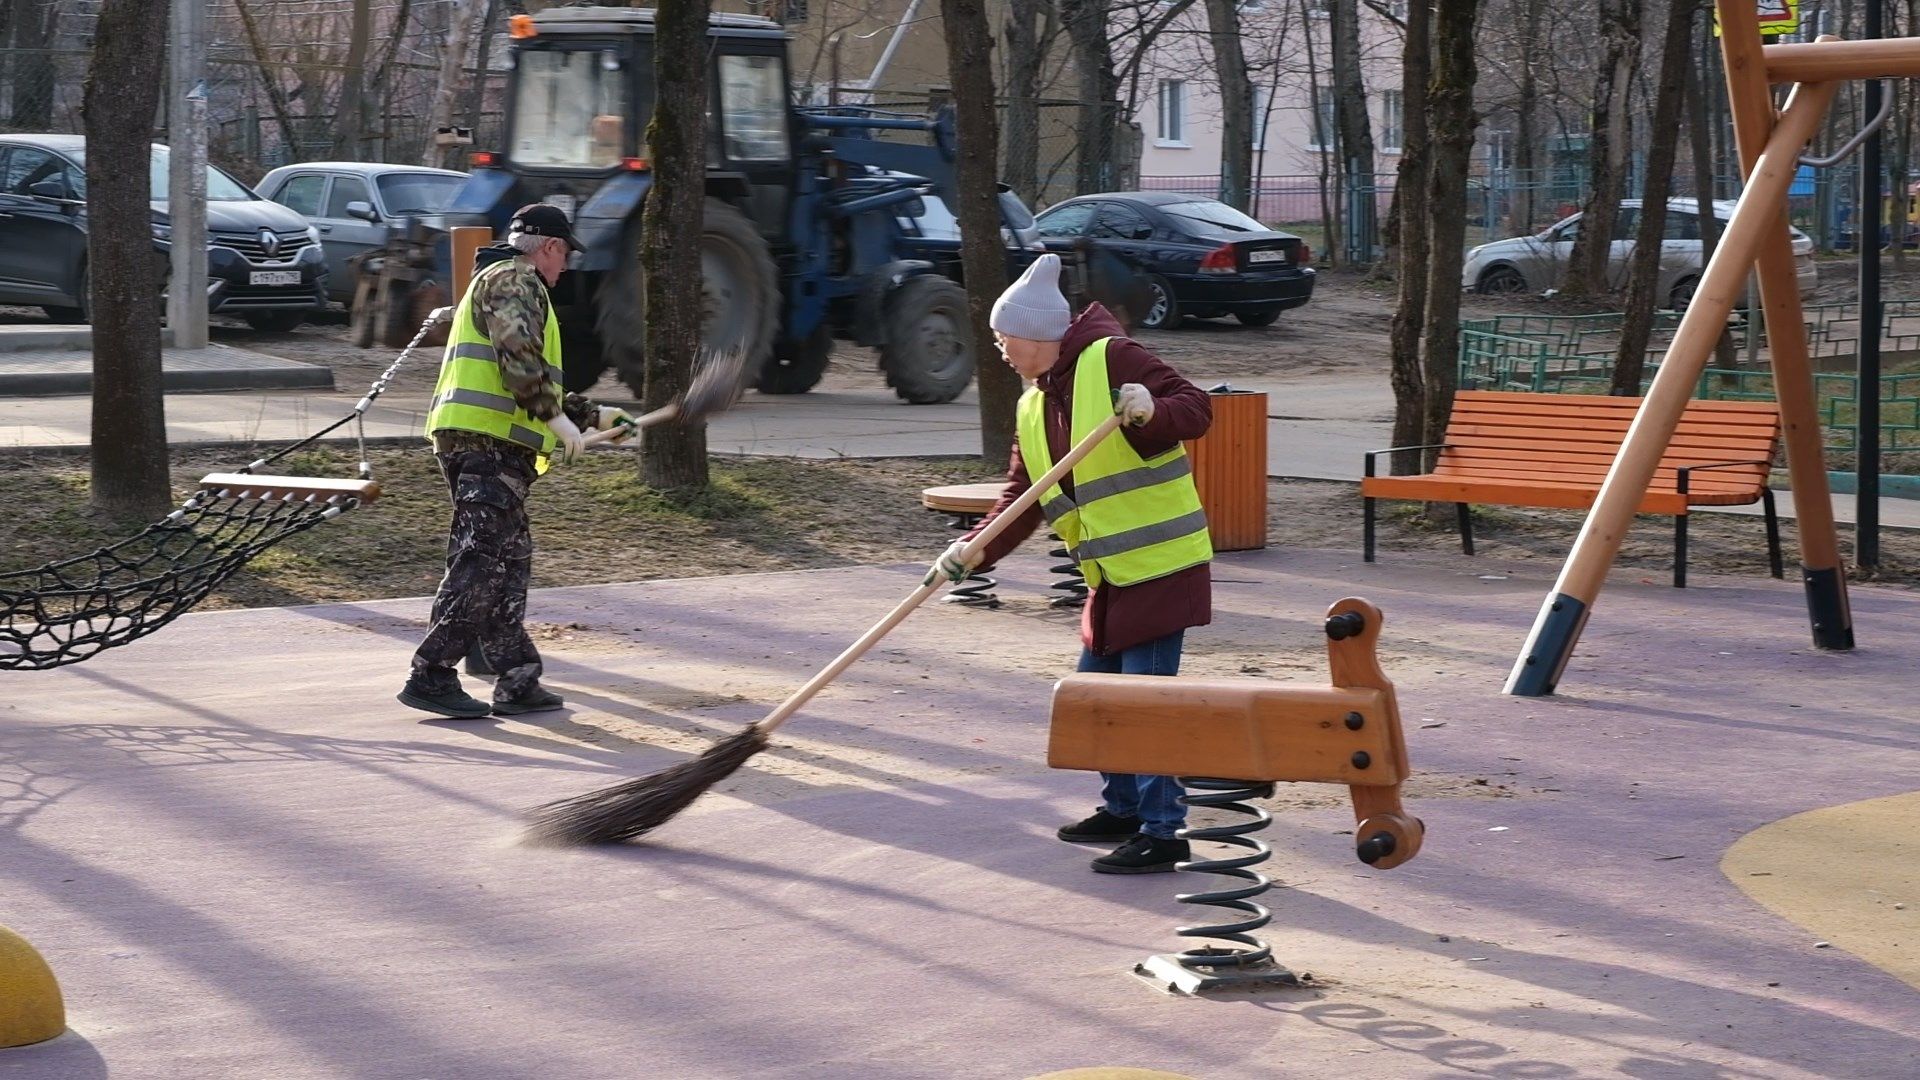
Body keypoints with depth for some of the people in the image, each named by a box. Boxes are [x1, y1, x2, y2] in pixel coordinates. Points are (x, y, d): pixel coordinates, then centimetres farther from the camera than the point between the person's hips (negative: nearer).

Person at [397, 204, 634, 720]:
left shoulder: (503, 282, 32)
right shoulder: (514, 281, -1)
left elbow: (527, 389, 36)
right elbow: (518, 355, -19)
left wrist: (593, 414, 39)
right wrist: (557, 417, -17)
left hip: (486, 445, 11)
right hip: (489, 443, -11)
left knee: (509, 562, 12)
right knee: (481, 563, -13)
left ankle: (518, 680, 13)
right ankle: (431, 676, -15)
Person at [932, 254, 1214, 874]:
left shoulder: (1112, 359, -11)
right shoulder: (1032, 408, 14)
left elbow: (1197, 409, -16)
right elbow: (1022, 497, 10)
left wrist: (1152, 411, -36)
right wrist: (974, 550, -3)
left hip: (1160, 563, -9)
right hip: (1111, 572, 9)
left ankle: (1162, 833, -6)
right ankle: (1123, 809, 30)